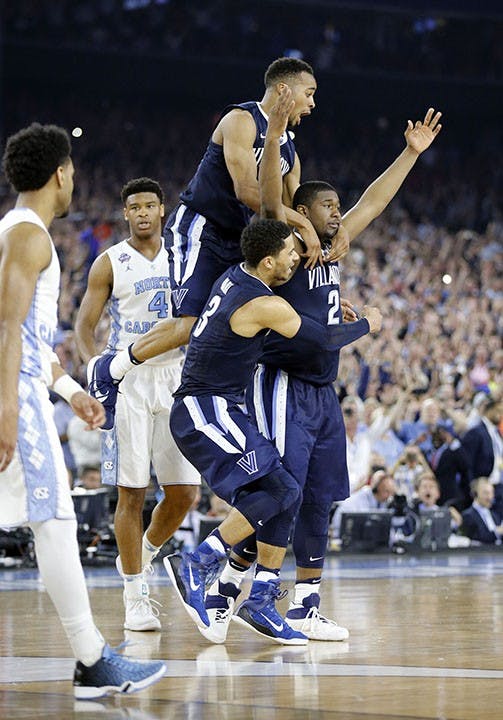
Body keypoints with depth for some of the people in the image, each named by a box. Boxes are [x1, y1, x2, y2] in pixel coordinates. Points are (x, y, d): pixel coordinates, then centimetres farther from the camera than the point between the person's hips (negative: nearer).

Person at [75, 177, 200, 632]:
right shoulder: (110, 263, 0)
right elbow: (86, 323, -2)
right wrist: (94, 364, -21)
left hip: (175, 379, 3)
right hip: (127, 382, -3)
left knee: (185, 492, 0)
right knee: (132, 492, -4)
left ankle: (145, 554, 28)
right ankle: (135, 596, 3)